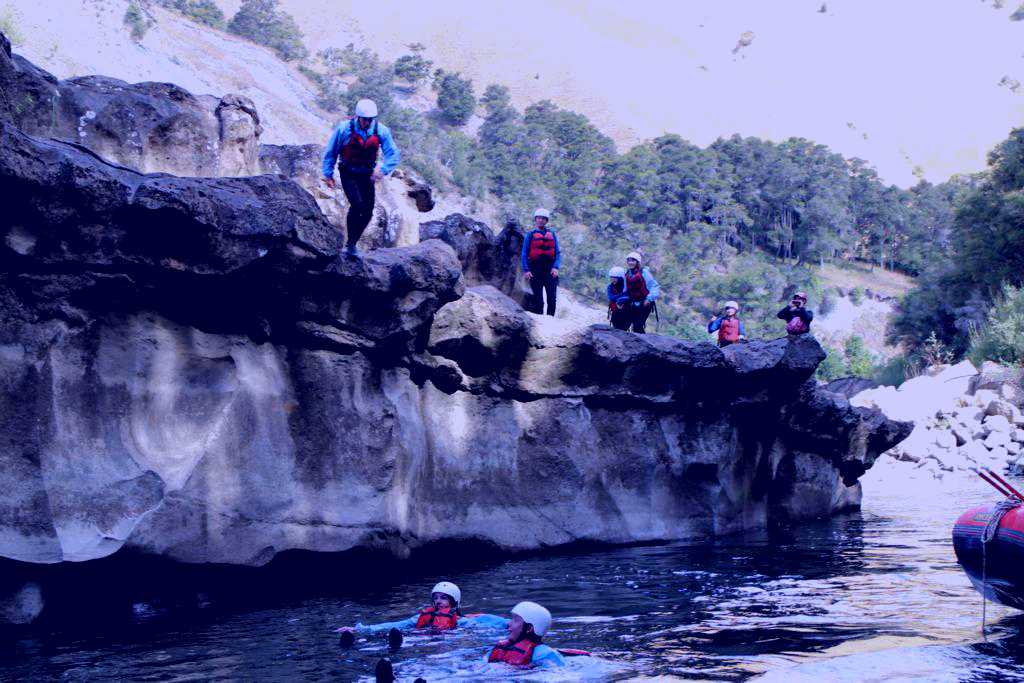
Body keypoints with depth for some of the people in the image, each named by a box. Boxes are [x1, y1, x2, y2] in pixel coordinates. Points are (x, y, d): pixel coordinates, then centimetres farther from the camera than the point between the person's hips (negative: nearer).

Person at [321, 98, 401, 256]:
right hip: (348, 175, -3)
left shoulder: (381, 131, -11)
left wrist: (383, 169, -29)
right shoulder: (344, 129, -16)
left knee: (367, 213, 1)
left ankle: (351, 244, 22)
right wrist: (328, 174, -2)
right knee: (357, 205, -24)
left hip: (367, 176, 4)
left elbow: (394, 154, -11)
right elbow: (330, 152, -4)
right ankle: (350, 245, -11)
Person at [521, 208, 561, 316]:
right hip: (536, 270, -2)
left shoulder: (552, 234, 12)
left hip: (550, 270, 2)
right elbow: (524, 254, 4)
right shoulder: (530, 235, 7)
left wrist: (555, 267, -6)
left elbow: (558, 253, 10)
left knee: (552, 299, -6)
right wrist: (526, 270, -8)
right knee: (538, 300, -2)